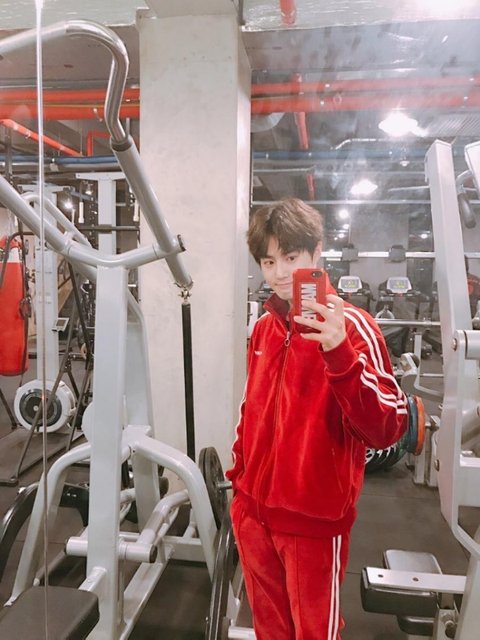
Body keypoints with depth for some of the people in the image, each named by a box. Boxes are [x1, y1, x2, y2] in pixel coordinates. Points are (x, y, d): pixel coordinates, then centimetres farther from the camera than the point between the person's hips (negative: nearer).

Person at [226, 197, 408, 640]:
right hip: (253, 511, 6)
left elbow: (386, 431, -24)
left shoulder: (350, 326, -15)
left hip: (314, 521, -5)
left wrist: (339, 354, -36)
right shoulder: (264, 328, 3)